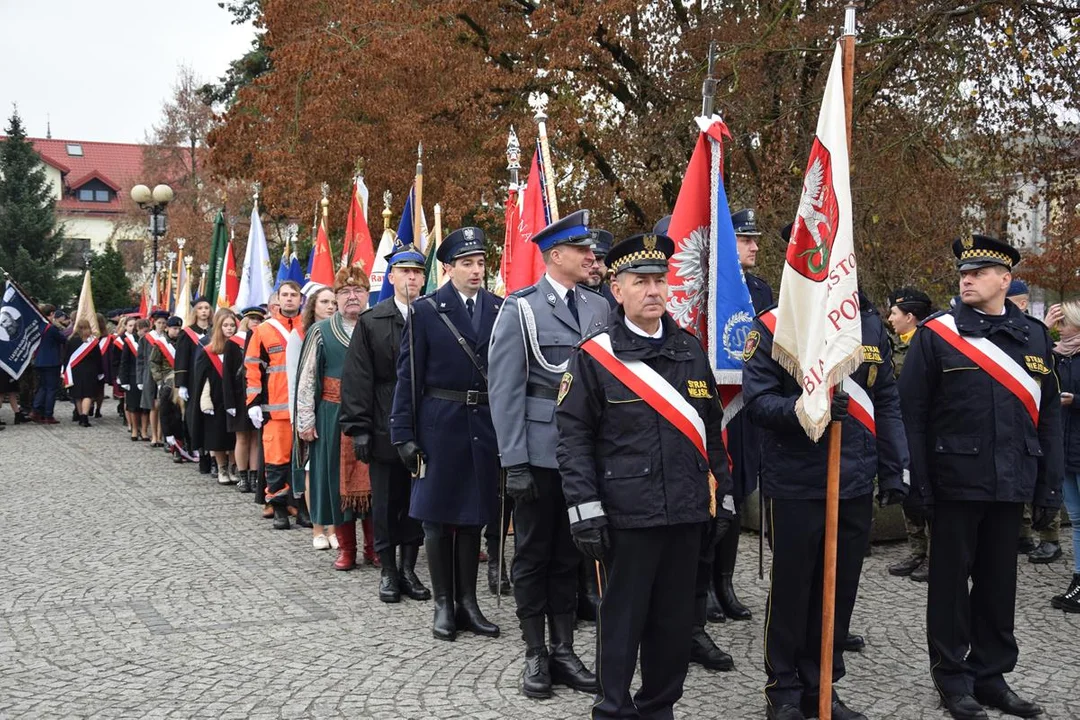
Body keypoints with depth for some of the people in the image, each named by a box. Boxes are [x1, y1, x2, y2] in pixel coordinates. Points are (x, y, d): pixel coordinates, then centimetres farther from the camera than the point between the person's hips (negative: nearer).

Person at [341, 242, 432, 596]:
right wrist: (359, 428, -7)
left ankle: (408, 568, 21)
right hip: (385, 430, -1)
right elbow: (357, 379, -2)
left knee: (417, 500, 9)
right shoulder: (371, 322, 0)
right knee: (386, 502, 7)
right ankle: (388, 570, 19)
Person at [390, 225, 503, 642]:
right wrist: (403, 434, -7)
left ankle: (468, 602, 21)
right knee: (438, 517, 5)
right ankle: (443, 605, 16)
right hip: (440, 424, -2)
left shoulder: (499, 309, 4)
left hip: (485, 424, 3)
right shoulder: (426, 311, -3)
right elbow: (409, 376, -4)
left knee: (474, 516, 11)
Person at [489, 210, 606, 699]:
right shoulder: (521, 308, -6)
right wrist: (514, 462, -14)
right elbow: (505, 390, -9)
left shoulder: (599, 307, 7)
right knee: (533, 555, 8)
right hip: (539, 452, -4)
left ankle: (564, 651, 22)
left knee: (570, 556, 12)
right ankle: (535, 655, 18)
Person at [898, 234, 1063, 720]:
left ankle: (991, 675, 25)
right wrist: (919, 483, -10)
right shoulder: (936, 334, -4)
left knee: (999, 583, 12)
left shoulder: (1034, 336, 8)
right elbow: (912, 412, -6)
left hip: (1010, 485, 4)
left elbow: (1048, 417, 10)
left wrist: (1050, 488, 6)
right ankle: (952, 678, 19)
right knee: (951, 581, 6)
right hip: (955, 483, -3)